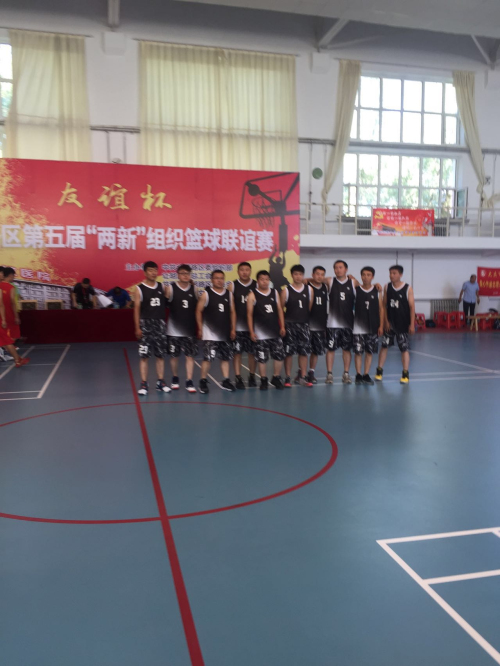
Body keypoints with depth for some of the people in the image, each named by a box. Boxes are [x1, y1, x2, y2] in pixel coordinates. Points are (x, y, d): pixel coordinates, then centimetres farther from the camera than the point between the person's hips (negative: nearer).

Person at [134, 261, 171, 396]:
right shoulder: (139, 288, -4)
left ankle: (161, 382, 15)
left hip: (160, 323, 3)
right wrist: (137, 328, -10)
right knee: (144, 356, -2)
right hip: (146, 324, -3)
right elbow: (136, 309, -6)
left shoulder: (162, 287, 6)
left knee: (160, 355, 7)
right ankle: (144, 384, 4)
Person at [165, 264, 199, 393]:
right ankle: (175, 379, 26)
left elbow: (198, 308, 10)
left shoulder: (194, 289, 3)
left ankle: (189, 382, 4)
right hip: (174, 329, -1)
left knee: (190, 355, 0)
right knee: (174, 355, 9)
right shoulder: (170, 288, -5)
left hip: (190, 329, 2)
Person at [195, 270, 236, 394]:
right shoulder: (206, 294, -4)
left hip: (225, 333, 5)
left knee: (225, 357, 10)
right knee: (207, 357, -8)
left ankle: (226, 381, 19)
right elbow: (199, 311, -3)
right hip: (210, 333, -4)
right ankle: (203, 382, 4)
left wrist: (233, 329, 5)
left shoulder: (229, 294, 7)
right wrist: (200, 328, -8)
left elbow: (232, 312, 11)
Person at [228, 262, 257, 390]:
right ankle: (238, 379, 7)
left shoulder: (256, 285, 3)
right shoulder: (232, 286, 0)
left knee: (253, 352, 9)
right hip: (237, 325, -2)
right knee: (237, 352, 0)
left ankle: (252, 376, 23)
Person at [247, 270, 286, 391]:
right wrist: (251, 331, -9)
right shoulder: (252, 295, -3)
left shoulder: (275, 292, 7)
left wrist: (282, 326, 4)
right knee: (261, 358, 1)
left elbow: (279, 310, 10)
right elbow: (249, 314, -4)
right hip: (261, 333, -3)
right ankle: (264, 380, 15)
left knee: (279, 356, 6)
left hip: (275, 331, 3)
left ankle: (276, 378, 22)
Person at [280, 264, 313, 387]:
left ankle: (302, 377, 15)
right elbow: (280, 308, -2)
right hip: (290, 324, -3)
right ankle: (288, 377, 9)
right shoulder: (286, 290, -4)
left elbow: (310, 307, 9)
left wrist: (307, 319, 7)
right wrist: (282, 324, -5)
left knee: (304, 351, 5)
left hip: (304, 324, 3)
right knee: (289, 352, 0)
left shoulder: (308, 289, 5)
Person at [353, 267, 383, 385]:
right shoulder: (356, 290, -1)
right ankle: (358, 375, 9)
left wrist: (381, 325, 0)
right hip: (358, 327, -1)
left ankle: (366, 375, 16)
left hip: (373, 327, 2)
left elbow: (381, 309, 4)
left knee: (370, 352, 7)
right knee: (358, 352, 0)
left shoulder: (377, 290, 2)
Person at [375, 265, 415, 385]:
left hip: (403, 324, -3)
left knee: (404, 349, 1)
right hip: (390, 323, 3)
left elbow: (412, 307, -6)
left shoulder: (408, 288, -6)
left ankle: (405, 374, 9)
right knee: (384, 346, 4)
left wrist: (412, 324, -10)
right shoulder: (387, 287, 1)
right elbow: (384, 305, 3)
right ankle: (379, 371, 14)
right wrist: (385, 321, -3)